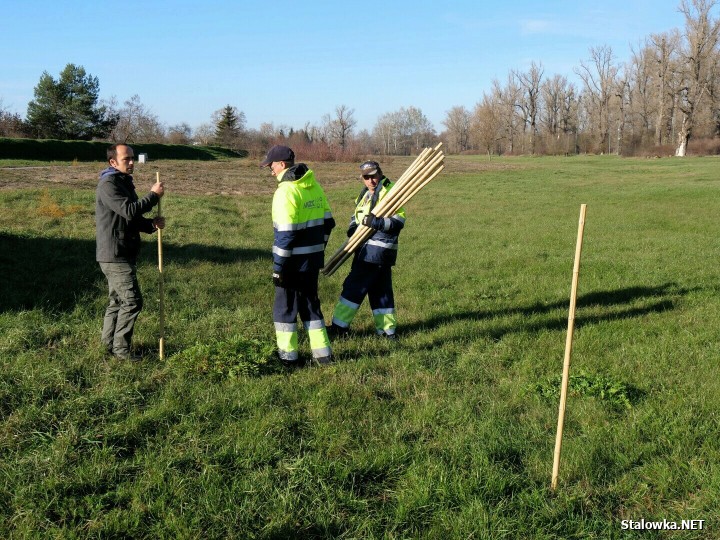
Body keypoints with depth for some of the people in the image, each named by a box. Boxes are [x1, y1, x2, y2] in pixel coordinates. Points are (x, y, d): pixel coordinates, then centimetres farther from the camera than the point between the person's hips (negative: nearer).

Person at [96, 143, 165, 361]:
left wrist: (151, 224, 1)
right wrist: (153, 195, -16)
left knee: (117, 300, 17)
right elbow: (129, 211, -26)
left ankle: (109, 343, 27)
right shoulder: (108, 185, -15)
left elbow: (133, 218, 21)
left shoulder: (124, 183, 17)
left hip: (124, 253, 10)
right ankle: (121, 348, 0)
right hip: (114, 255, -10)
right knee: (132, 301, -9)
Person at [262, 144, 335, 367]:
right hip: (314, 257, 7)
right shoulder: (314, 186, 7)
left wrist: (278, 267, -15)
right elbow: (327, 222, 12)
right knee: (310, 302, 18)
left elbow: (286, 234, -21)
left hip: (295, 260, -7)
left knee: (285, 306, 7)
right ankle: (322, 352, 19)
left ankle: (288, 356, 13)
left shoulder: (286, 190, -17)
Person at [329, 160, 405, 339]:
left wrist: (377, 222, -30)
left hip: (378, 249, -9)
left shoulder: (389, 192, -10)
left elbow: (398, 222, -18)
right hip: (368, 248, 9)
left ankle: (339, 326, -1)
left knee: (354, 286, -7)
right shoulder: (366, 193, 17)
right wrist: (352, 227, 3)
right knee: (380, 289, 12)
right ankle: (388, 329, 19)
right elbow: (356, 215, 24)